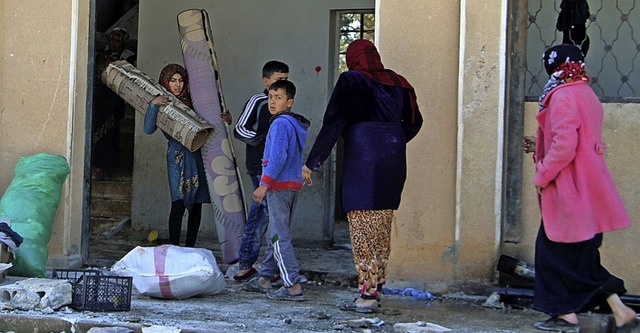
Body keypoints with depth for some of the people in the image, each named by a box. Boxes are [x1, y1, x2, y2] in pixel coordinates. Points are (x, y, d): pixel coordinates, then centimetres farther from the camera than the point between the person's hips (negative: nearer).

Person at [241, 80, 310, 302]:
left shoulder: (281, 124, -14)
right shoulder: (297, 124, 15)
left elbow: (278, 157, -23)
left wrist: (264, 185, -20)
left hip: (279, 186, -10)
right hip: (293, 184, 10)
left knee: (279, 237, -10)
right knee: (274, 235, 17)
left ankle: (293, 286, -14)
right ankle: (264, 279, 26)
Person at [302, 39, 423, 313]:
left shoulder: (351, 80, -4)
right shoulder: (396, 83, 12)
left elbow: (332, 124, -10)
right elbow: (414, 122, 19)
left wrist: (311, 163, -7)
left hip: (362, 159, -6)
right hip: (394, 161, 6)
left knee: (362, 228, -4)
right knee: (382, 227, 13)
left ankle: (367, 294, -7)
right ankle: (377, 287, 18)